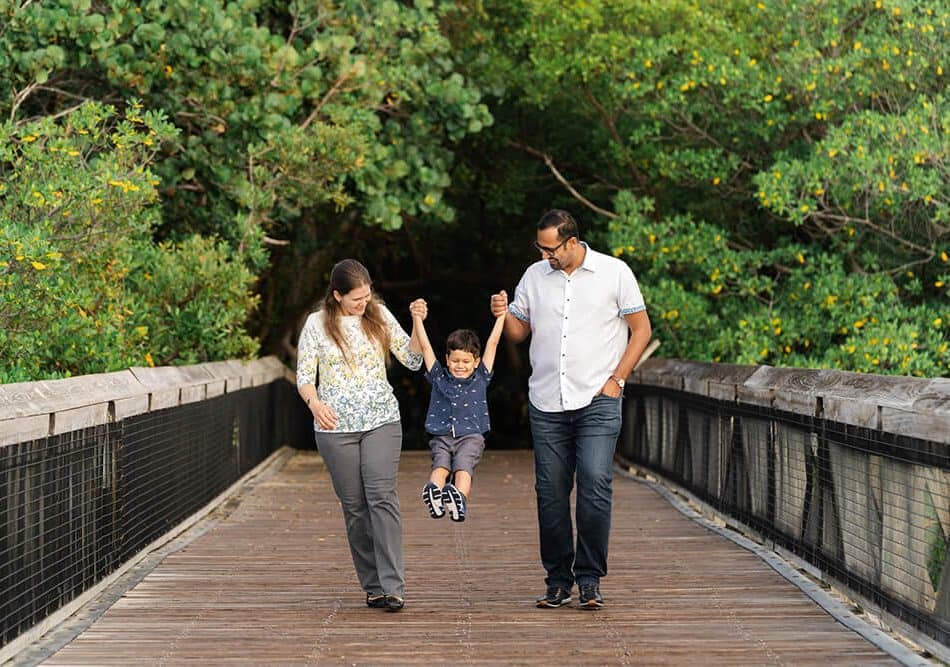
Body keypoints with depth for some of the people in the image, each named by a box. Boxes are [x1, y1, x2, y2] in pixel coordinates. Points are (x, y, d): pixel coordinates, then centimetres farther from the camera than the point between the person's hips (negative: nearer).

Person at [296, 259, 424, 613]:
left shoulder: (379, 315, 6)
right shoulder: (316, 324, 1)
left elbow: (412, 360, 8)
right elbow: (304, 376, 0)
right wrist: (314, 402, -21)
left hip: (382, 421, 0)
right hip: (336, 426, 0)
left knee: (382, 496, -14)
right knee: (354, 505, 2)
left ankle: (392, 587, -18)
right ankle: (372, 586, 12)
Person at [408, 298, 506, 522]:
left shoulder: (480, 377, 18)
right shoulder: (439, 377, 19)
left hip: (471, 436, 0)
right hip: (442, 436, 0)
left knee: (463, 466, -27)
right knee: (441, 464, -28)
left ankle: (459, 498, -54)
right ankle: (433, 490, -57)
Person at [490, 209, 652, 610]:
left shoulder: (614, 273, 1)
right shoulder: (534, 276, 11)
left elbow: (641, 329, 5)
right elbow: (520, 332, 18)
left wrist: (615, 379, -4)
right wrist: (503, 315, -5)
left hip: (598, 401, -3)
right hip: (546, 403, 3)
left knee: (595, 483, -15)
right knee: (550, 493, 2)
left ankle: (589, 579, -6)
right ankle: (558, 581, 11)